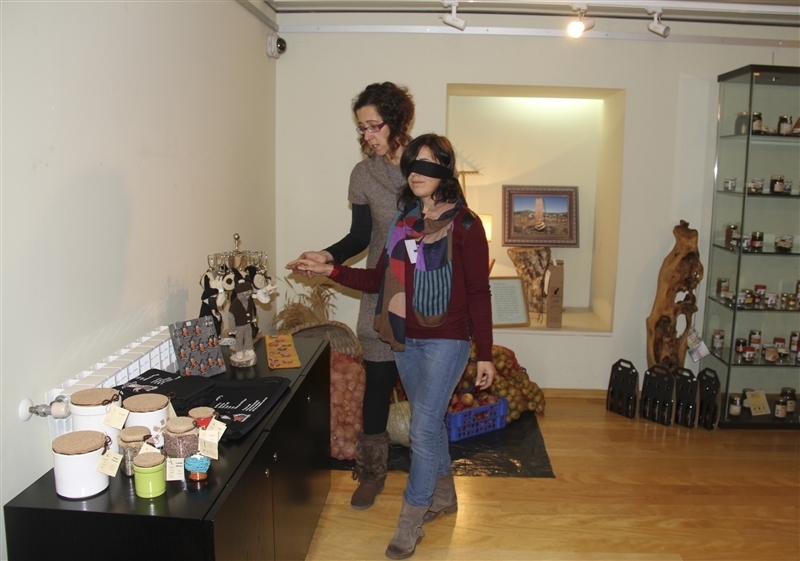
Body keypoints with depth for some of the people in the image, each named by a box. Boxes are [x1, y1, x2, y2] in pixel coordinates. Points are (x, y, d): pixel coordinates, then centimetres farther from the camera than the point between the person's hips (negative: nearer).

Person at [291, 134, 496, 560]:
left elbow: (479, 293, -10)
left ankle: (411, 521, 12)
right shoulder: (403, 220, 7)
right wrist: (331, 271, 0)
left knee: (423, 428, -4)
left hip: (445, 339, -6)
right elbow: (381, 279, 10)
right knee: (429, 422, 18)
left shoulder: (464, 224, -11)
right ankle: (444, 495, 37)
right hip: (405, 339, 6)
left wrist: (485, 355, -11)